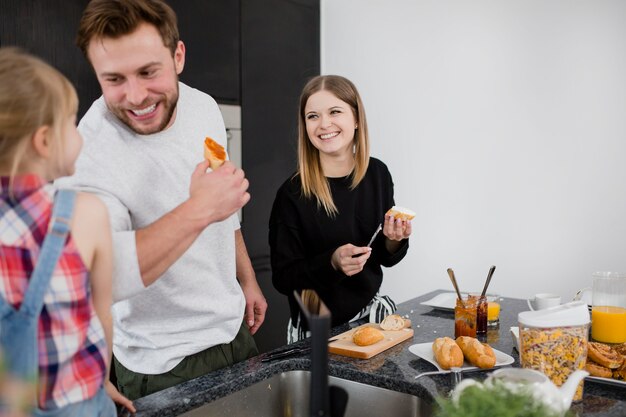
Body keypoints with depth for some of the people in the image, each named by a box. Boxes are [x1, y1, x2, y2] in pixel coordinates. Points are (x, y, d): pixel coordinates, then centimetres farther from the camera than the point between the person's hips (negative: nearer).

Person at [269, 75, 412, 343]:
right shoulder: (293, 194, -18)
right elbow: (283, 278, -13)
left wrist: (393, 240, -14)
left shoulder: (377, 174, -4)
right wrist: (332, 262, -26)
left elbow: (385, 258, 6)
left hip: (372, 311, 4)